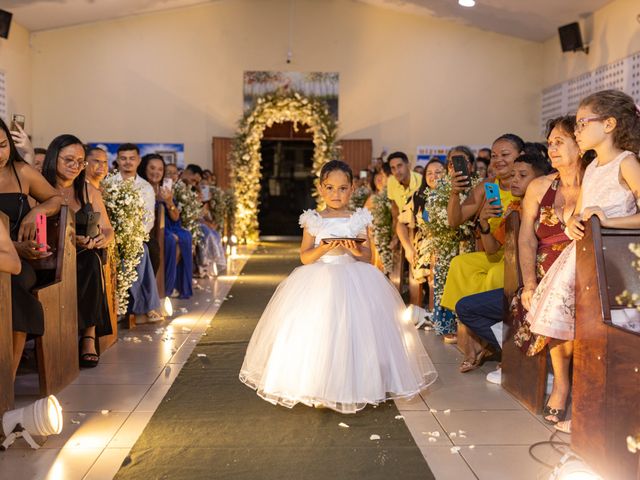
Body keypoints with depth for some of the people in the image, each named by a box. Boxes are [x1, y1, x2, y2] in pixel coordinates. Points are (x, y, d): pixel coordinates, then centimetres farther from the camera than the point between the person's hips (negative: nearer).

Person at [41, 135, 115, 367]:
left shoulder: (89, 191, 14)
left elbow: (108, 230, 14)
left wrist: (103, 239, -10)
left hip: (88, 256, 3)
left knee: (91, 261, -33)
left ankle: (88, 336, -29)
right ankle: (88, 336, -27)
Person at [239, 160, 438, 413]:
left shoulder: (358, 220, 5)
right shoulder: (313, 221, 4)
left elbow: (368, 256, 5)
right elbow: (305, 257, -1)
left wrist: (357, 251, -16)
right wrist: (323, 248, -18)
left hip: (354, 282, 1)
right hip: (320, 282, 0)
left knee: (354, 329, -6)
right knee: (316, 330, -6)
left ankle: (356, 386, 8)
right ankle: (318, 390, 6)